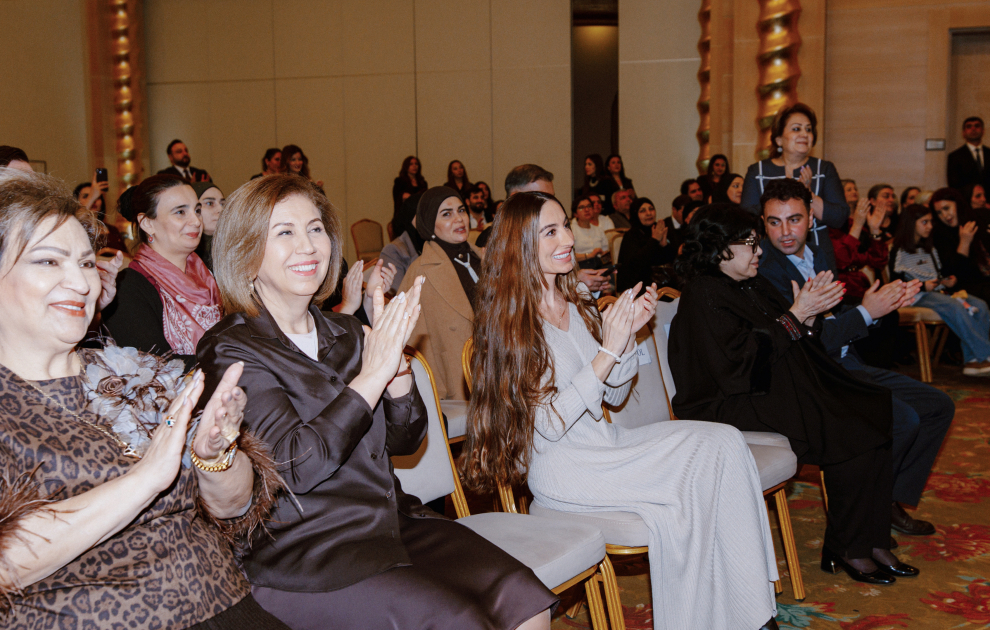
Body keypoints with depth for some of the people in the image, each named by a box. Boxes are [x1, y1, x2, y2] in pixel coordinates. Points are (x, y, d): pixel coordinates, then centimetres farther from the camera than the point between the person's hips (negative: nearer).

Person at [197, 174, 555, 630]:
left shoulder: (344, 333, 15)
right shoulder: (232, 353, -5)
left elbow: (403, 440, 11)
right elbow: (294, 465, -17)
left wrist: (395, 358, -6)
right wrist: (371, 375, -17)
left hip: (392, 520, 6)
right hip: (301, 555, -6)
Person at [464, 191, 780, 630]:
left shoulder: (579, 306, 13)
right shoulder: (507, 325, -10)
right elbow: (550, 423, -17)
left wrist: (629, 333, -1)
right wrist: (608, 350, -19)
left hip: (606, 446, 7)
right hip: (562, 469, -7)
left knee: (725, 441, -16)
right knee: (717, 452, -21)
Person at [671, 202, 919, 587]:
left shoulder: (753, 285, 16)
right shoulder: (704, 295, -10)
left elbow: (800, 348, 16)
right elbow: (740, 359, -20)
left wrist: (810, 313, -6)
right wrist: (796, 315, -16)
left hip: (780, 388, 9)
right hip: (733, 407, -9)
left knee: (876, 412, -7)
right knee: (851, 434, -20)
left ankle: (872, 542, -6)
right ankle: (844, 550, -5)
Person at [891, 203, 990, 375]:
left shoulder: (929, 249, 26)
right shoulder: (898, 251, -1)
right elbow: (897, 282, -9)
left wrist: (946, 281, 6)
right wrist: (923, 286, -19)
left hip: (938, 292, 8)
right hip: (916, 296, -8)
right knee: (955, 307, -33)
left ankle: (972, 360, -27)